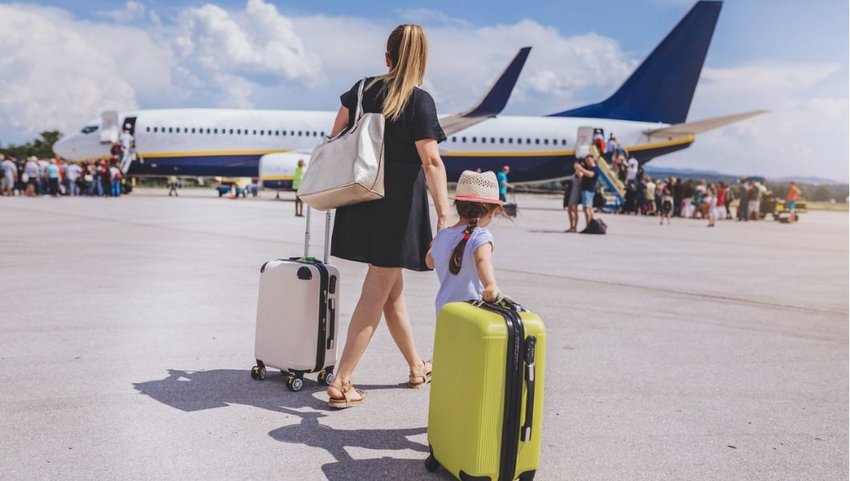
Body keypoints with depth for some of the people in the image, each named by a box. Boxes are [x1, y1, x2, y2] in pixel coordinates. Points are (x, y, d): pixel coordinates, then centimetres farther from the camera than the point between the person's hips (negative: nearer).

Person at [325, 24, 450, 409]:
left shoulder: (363, 89, 7)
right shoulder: (420, 102, -11)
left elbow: (335, 136, 12)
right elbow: (431, 163, -16)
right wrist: (444, 214, -15)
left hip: (361, 200, 7)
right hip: (398, 205, -6)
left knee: (393, 290, 18)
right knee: (375, 295, 0)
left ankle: (417, 368, 34)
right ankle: (341, 383, 0)